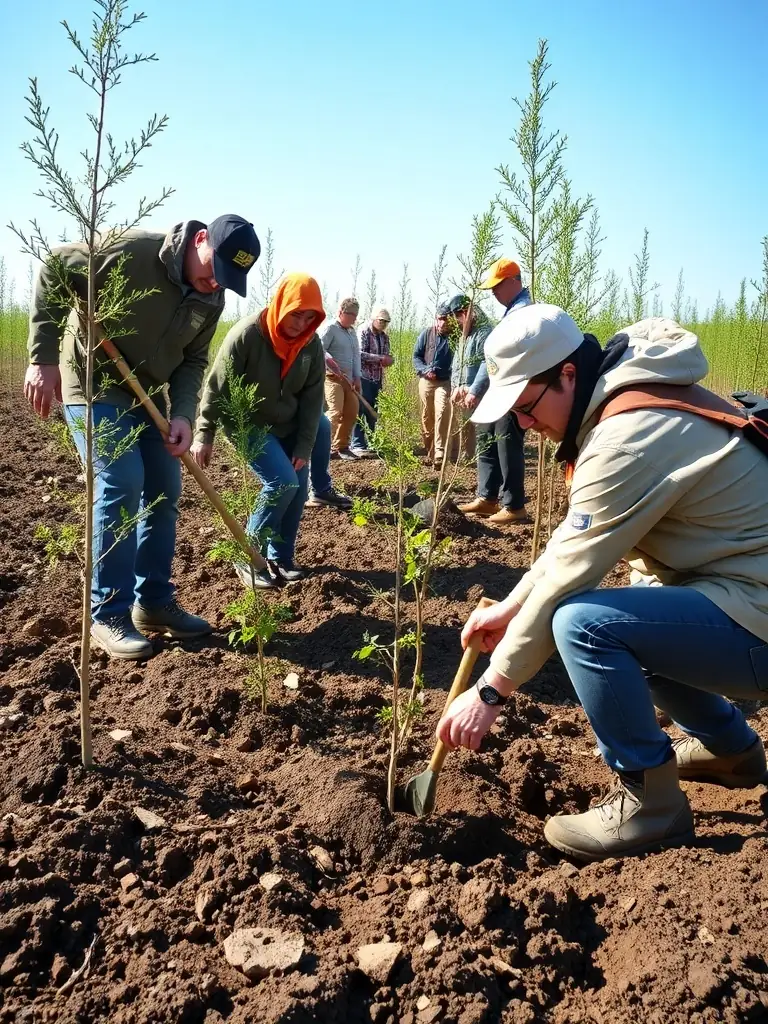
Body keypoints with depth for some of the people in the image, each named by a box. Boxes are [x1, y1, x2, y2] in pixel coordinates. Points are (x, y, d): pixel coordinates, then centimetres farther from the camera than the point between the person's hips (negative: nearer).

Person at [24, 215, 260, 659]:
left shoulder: (212, 299, -4)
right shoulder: (132, 251, -24)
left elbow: (194, 361, 1)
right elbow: (55, 271, -18)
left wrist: (183, 415, -17)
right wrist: (44, 358, -22)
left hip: (148, 396, 7)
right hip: (94, 388, -7)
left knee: (164, 493, 5)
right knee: (121, 485, -16)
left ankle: (154, 602, 17)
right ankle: (109, 614, -6)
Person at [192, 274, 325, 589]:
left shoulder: (312, 344, -9)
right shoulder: (247, 334, -24)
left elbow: (312, 398, -5)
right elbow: (217, 387, -19)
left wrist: (303, 448, -8)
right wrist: (204, 435, -19)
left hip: (287, 427, 6)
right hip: (248, 424, -6)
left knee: (298, 487, 3)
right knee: (282, 483, -20)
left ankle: (280, 557, 22)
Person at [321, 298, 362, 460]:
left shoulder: (352, 332, 17)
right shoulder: (331, 328, -6)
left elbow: (356, 356, 18)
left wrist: (357, 378, 11)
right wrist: (332, 362, -30)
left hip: (348, 379, 8)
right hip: (332, 377, -8)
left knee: (351, 412, 9)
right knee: (335, 412, -17)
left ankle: (342, 447, 19)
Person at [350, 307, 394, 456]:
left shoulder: (384, 337, 13)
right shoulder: (364, 332, -8)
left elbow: (387, 357, 15)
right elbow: (359, 354, -18)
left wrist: (388, 360, -9)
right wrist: (380, 358, -20)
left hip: (377, 379, 7)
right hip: (363, 377, -7)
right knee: (360, 411, -6)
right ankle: (357, 445, -3)